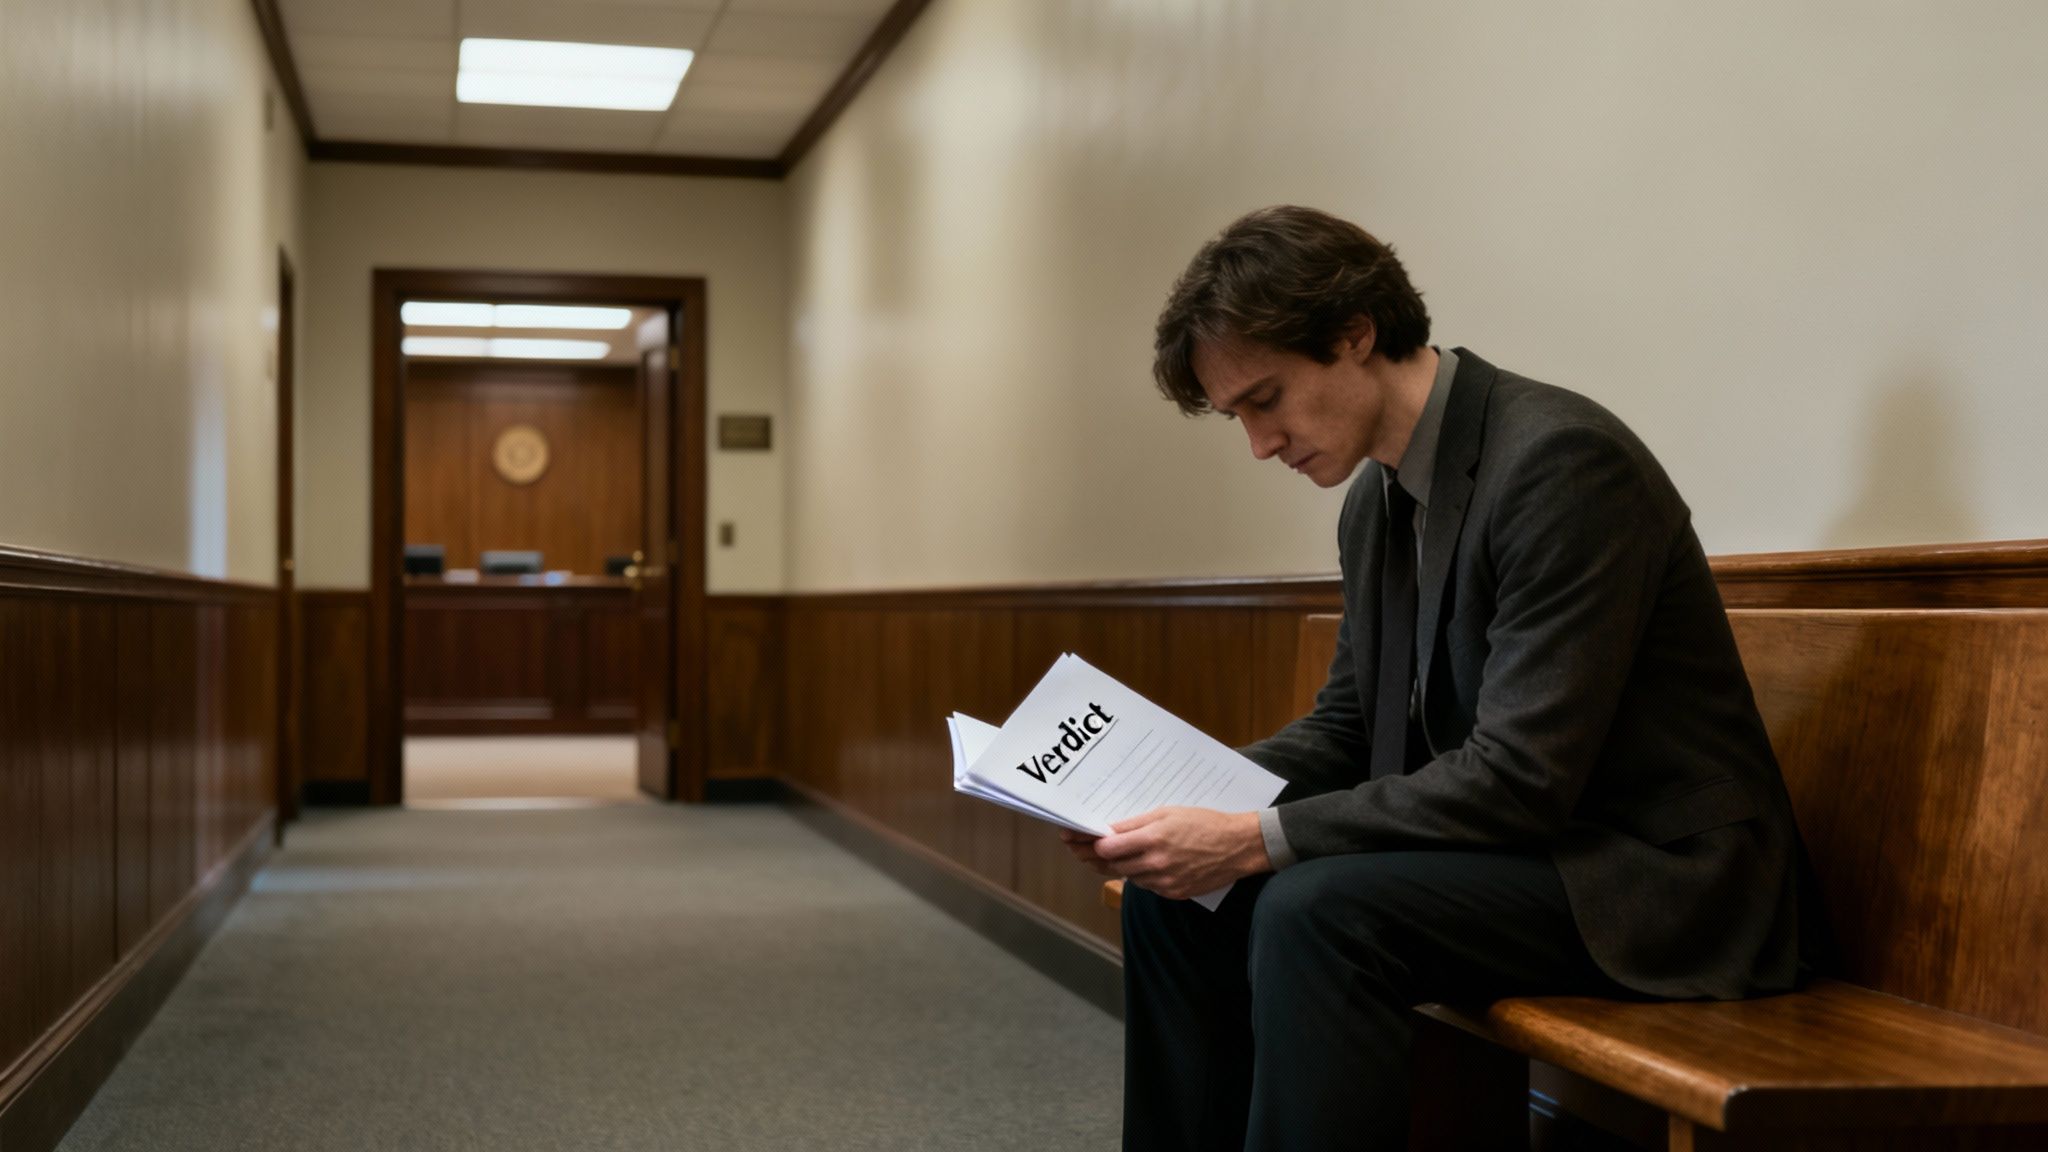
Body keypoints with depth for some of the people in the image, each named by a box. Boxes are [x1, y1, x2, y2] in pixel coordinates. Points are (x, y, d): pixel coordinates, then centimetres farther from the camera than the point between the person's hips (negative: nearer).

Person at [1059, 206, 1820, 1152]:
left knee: (1314, 911, -30)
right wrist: (1173, 799, -4)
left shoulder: (1562, 459, -21)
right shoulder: (1373, 502, 7)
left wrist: (1258, 840, -26)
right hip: (1513, 843, 9)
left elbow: (1521, 778, -25)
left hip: (1656, 876, -9)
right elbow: (1346, 728, 14)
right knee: (1172, 891, 1)